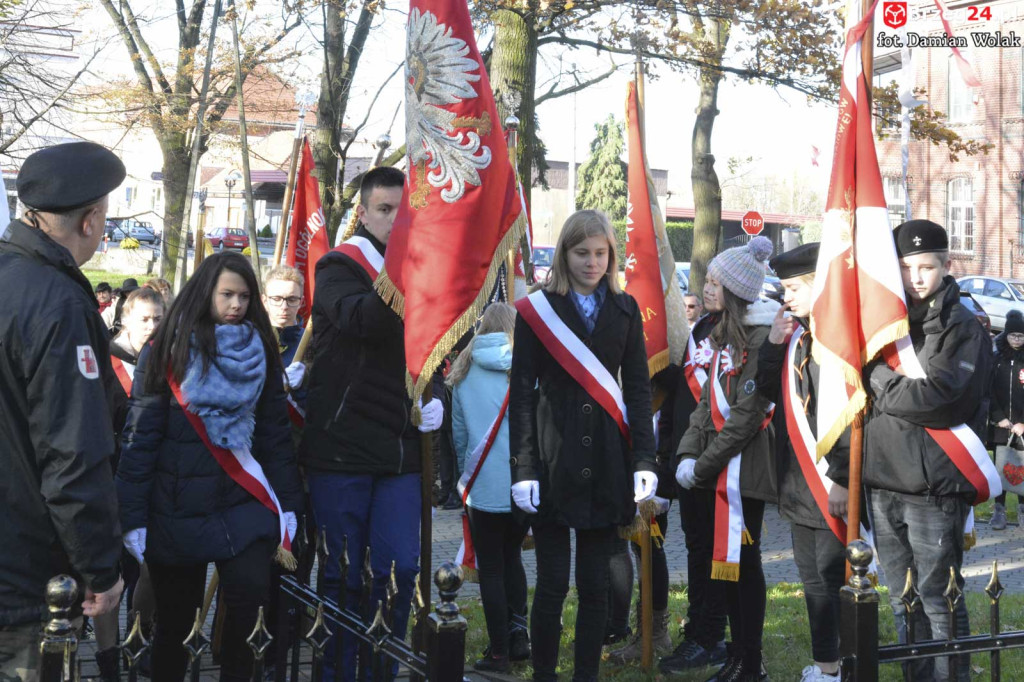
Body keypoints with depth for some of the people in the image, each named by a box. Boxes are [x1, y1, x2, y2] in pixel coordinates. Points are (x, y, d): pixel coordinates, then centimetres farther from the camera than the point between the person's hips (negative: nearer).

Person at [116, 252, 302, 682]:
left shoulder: (259, 352, 6)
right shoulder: (167, 352, -3)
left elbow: (276, 431, 8)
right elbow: (140, 436, -5)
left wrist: (288, 502, 2)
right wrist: (133, 518, -9)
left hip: (243, 505, 2)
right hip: (178, 511, -1)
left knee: (251, 601, -13)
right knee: (176, 622, 8)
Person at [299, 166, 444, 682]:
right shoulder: (339, 267, -5)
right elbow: (359, 318, -28)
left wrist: (435, 396, 5)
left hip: (400, 452, 5)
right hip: (341, 449, -5)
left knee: (399, 570, 4)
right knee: (342, 576, 2)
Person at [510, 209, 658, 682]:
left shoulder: (625, 310, 9)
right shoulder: (537, 310, 1)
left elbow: (639, 388, 9)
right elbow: (522, 392, -1)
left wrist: (645, 460, -1)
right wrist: (523, 468, -8)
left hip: (606, 464, 3)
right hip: (553, 461, -2)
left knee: (595, 584, 7)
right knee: (552, 583, -1)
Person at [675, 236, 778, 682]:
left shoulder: (761, 337, -14)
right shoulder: (725, 334, 14)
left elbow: (748, 413, -17)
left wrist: (705, 463, -14)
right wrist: (688, 453, 3)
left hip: (744, 468, -8)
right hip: (716, 471, 8)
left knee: (741, 562, -2)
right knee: (723, 560, 12)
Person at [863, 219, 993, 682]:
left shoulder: (964, 329, -5)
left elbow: (942, 401, -18)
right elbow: (860, 394, 18)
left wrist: (883, 384, -8)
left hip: (935, 487, -6)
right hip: (884, 482, 6)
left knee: (938, 601, -1)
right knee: (902, 603, 13)